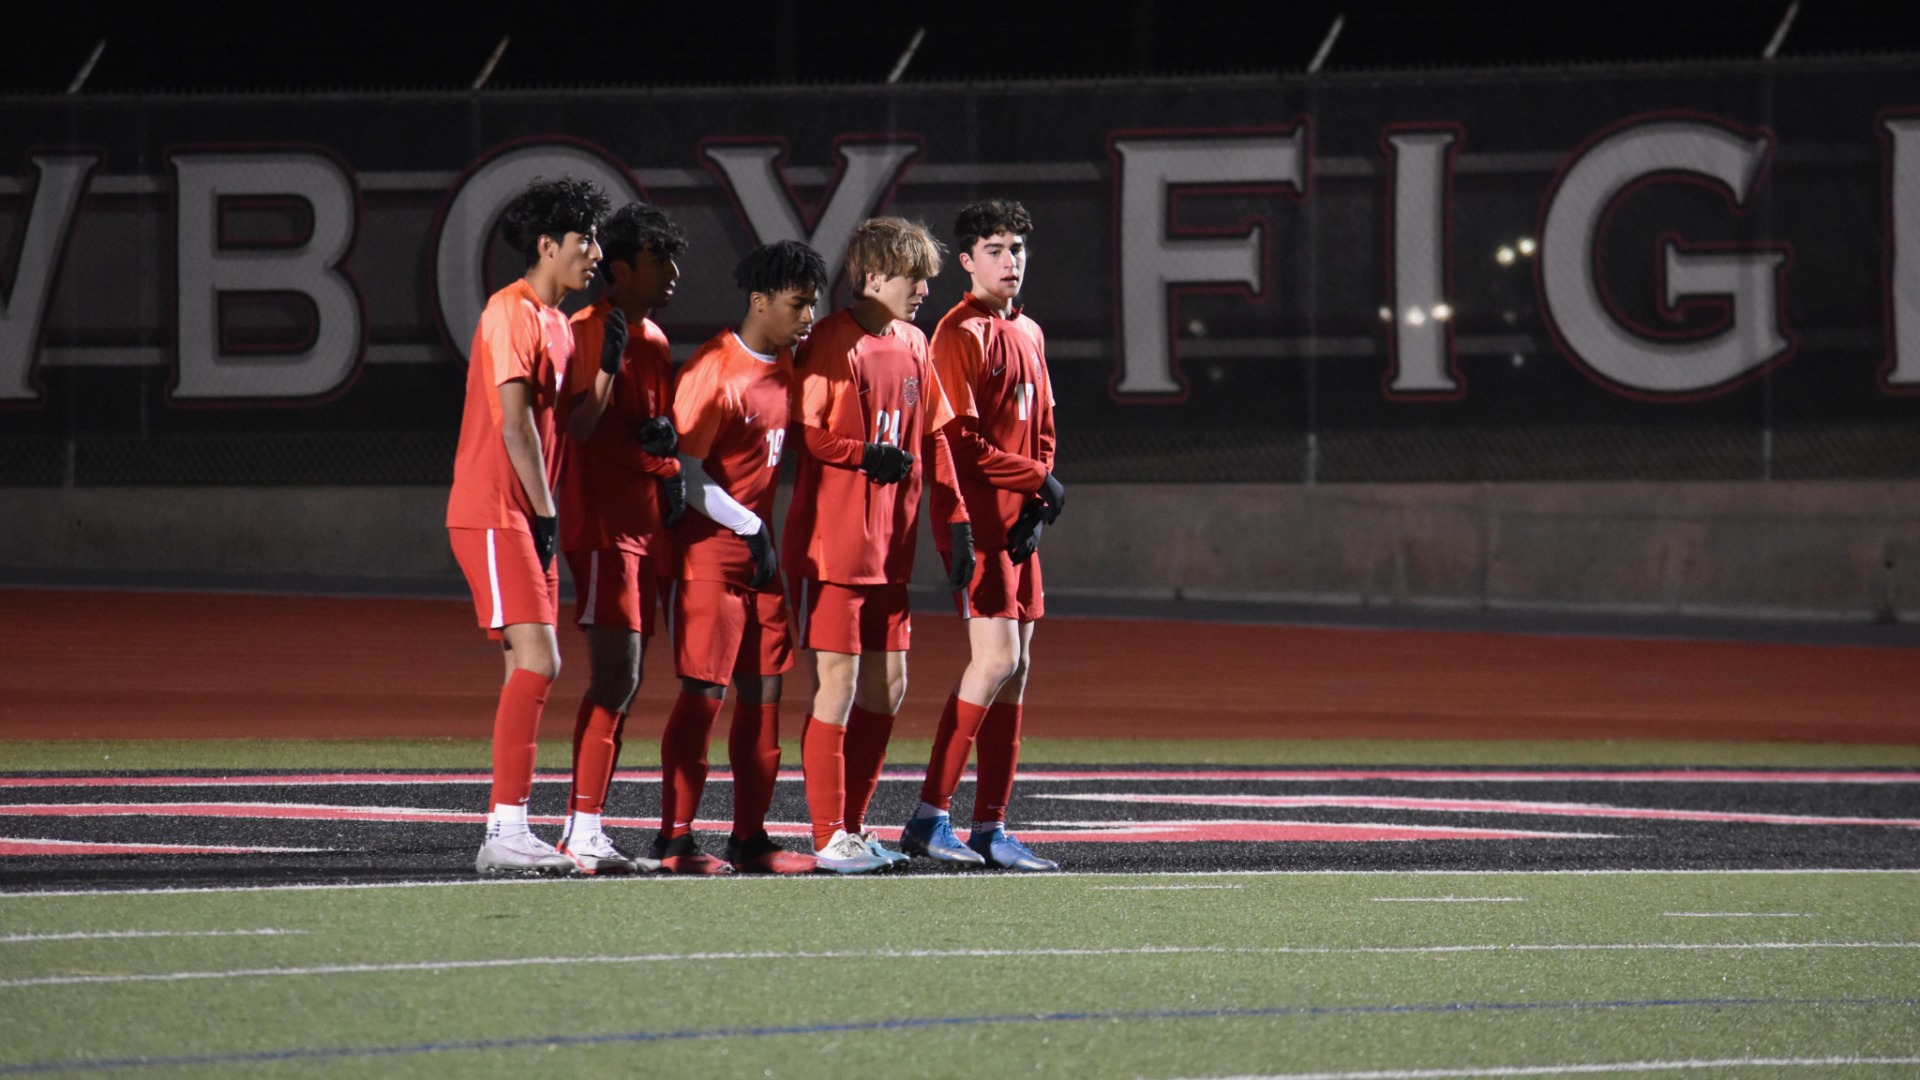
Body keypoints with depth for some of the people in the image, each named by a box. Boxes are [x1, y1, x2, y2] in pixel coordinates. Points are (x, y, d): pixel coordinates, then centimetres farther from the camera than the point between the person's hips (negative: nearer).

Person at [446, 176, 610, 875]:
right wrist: (547, 513, -13)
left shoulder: (556, 324, 18)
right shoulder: (512, 314, -12)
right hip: (493, 515, -10)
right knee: (537, 662, -16)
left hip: (529, 518, 10)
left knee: (532, 669, 8)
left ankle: (508, 837, 10)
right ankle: (506, 833, -18)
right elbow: (514, 424, -17)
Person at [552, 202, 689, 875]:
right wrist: (607, 361, -27)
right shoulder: (589, 332, -10)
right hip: (602, 526, -9)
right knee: (616, 677, -14)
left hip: (645, 527, 9)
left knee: (622, 683, 8)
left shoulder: (654, 340, 16)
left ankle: (585, 829, 11)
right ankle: (583, 832, -15)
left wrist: (666, 441, 4)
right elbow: (579, 426, -19)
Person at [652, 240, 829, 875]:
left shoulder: (786, 368, 10)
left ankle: (750, 838, 13)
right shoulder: (715, 371, -15)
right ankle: (674, 839, -2)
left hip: (761, 549, 8)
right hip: (708, 549, -8)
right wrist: (750, 527, -15)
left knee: (764, 689, 7)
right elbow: (684, 469, -16)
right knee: (705, 692, -7)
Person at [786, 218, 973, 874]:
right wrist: (864, 455, -26)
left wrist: (955, 524, 13)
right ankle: (829, 838, 0)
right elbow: (802, 432, -15)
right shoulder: (833, 344, -11)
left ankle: (851, 826, 18)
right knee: (838, 685, -6)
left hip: (890, 548, 8)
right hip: (832, 544, -8)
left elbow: (932, 439, 17)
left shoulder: (913, 346, 12)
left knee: (887, 687, 9)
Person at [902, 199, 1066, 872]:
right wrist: (1039, 481, -10)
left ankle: (991, 828, 8)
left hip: (1019, 523, 8)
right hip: (977, 517, -8)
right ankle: (929, 818, -12)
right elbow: (961, 439, -15)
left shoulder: (1029, 334, 17)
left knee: (1015, 670, 6)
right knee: (996, 659, -15)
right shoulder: (962, 333, -9)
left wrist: (1038, 509, 4)